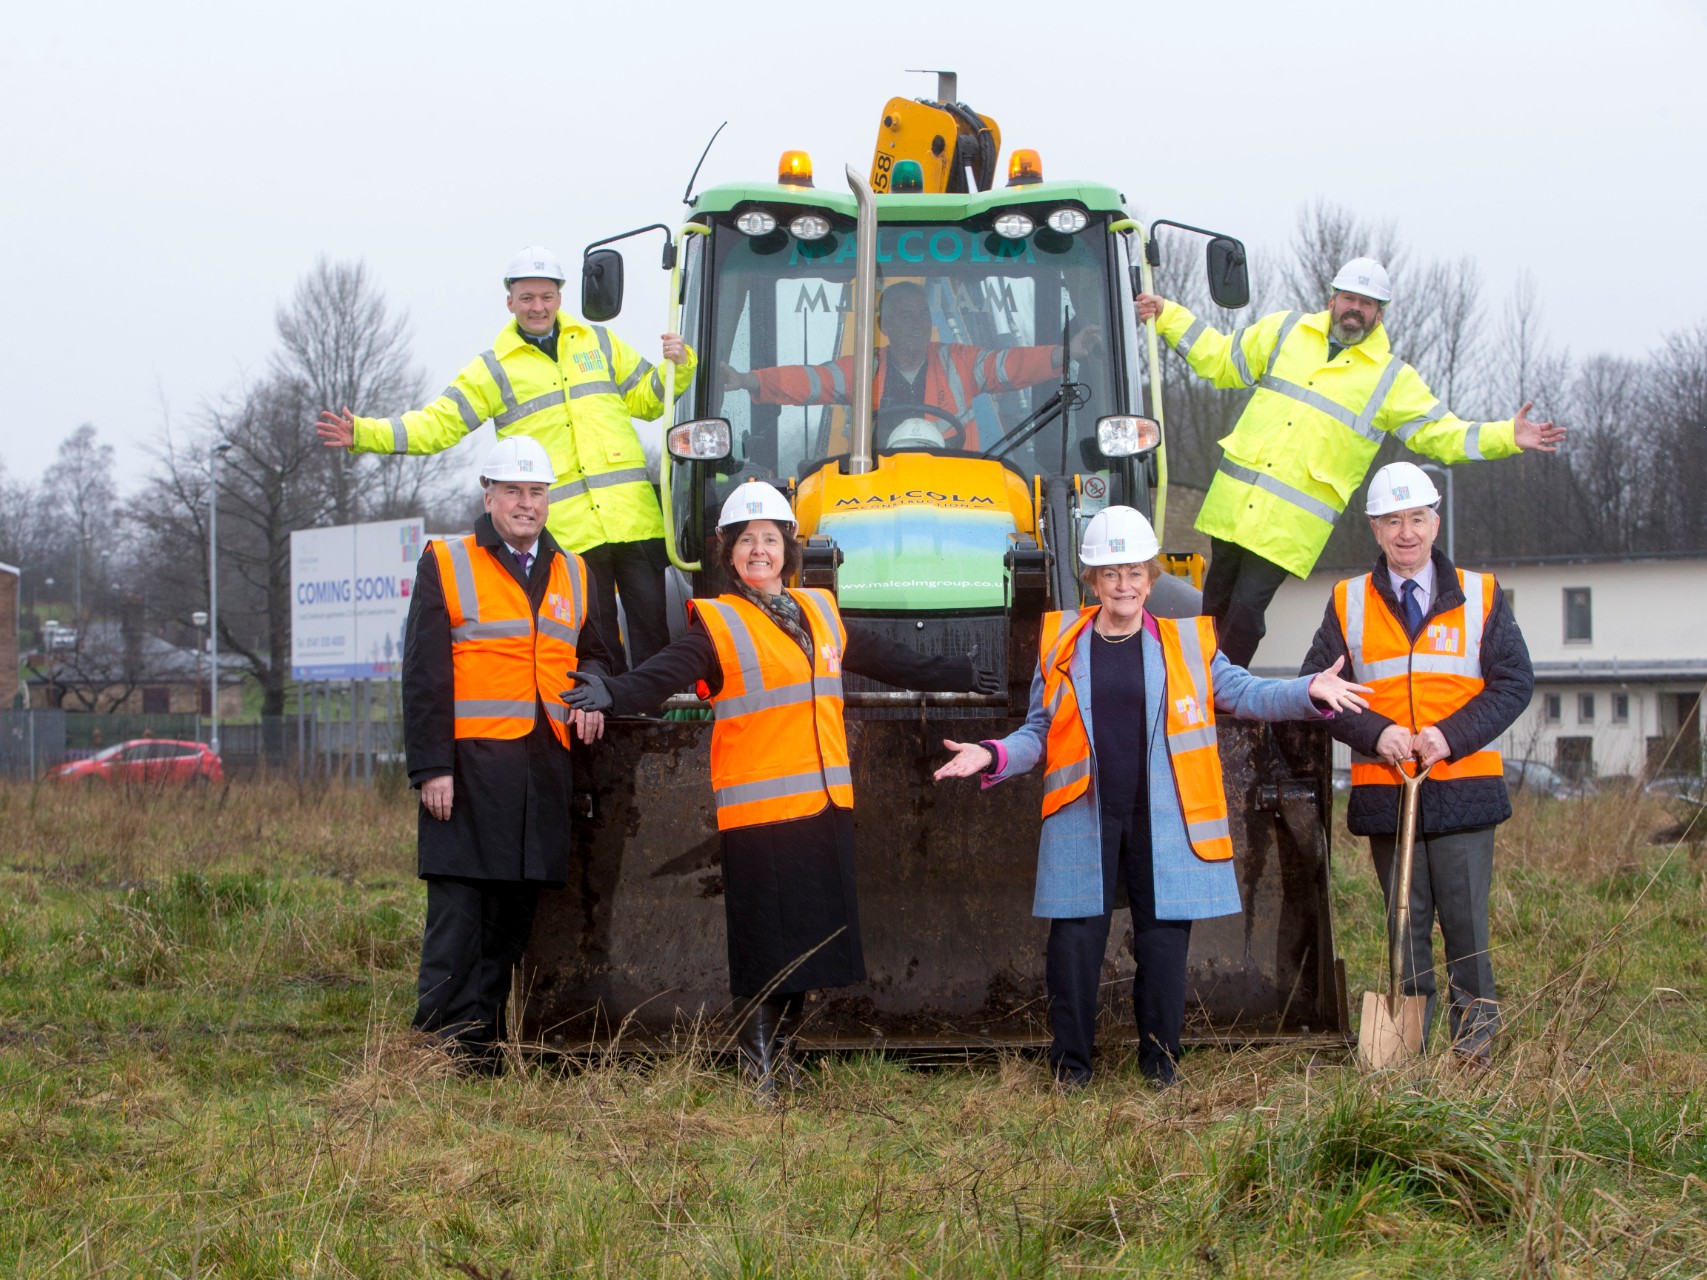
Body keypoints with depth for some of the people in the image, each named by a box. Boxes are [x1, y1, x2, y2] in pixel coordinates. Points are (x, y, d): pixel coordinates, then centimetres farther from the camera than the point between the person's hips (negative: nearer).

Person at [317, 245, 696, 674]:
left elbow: (647, 399, 23)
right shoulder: (493, 369, 10)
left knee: (653, 624, 1)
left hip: (633, 517, 2)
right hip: (568, 529, -2)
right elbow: (439, 424, 5)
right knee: (593, 638, -1)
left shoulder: (599, 343, 17)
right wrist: (365, 434, -5)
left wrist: (677, 367, 3)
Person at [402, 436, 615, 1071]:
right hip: (471, 764, -5)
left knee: (512, 920, 7)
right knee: (457, 916, -7)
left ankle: (483, 1050, 14)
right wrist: (430, 767, -11)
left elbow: (593, 653, 30)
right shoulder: (445, 565, 3)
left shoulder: (572, 575, 18)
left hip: (544, 772, 5)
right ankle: (441, 1052, -5)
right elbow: (423, 676, -2)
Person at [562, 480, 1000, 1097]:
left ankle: (779, 1047, 24)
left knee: (811, 932, 10)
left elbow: (887, 659, 28)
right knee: (764, 935, -5)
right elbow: (663, 675, -17)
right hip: (758, 807, -6)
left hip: (825, 802, 6)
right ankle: (758, 1065, 5)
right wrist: (612, 693, -37)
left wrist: (959, 675, 37)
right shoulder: (716, 624, -2)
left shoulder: (820, 612, 15)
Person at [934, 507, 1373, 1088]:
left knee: (1164, 938, 2)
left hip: (1163, 821, 0)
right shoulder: (1062, 645, 8)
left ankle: (1160, 1058, 16)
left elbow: (1244, 693, 7)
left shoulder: (1187, 643, 8)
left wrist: (1312, 692, -6)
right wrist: (993, 756, -5)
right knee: (1075, 939, 0)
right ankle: (1070, 1061, 12)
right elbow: (1039, 731, 12)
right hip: (1084, 820, 0)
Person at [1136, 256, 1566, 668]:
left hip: (1292, 522, -3)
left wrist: (1506, 436, -13)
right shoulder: (1285, 332, 11)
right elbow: (1221, 359, 21)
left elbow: (1439, 432, 0)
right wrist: (1167, 315, 18)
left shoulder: (1391, 379, 4)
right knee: (1216, 602, 11)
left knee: (1247, 608, -10)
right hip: (1233, 501, 3)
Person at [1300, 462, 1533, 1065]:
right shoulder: (1348, 603, 9)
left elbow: (1514, 682, 2)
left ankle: (1475, 1046, 6)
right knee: (1406, 925, 6)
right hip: (1383, 787, 1)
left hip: (1463, 786, -1)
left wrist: (1451, 736, -12)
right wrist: (1376, 732, -11)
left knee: (1465, 923, -2)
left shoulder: (1480, 596, 7)